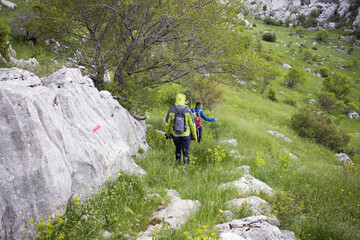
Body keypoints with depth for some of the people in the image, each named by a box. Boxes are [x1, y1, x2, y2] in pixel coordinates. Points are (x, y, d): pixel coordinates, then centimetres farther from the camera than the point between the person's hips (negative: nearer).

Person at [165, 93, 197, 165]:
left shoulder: (171, 110, -10)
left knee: (178, 148, 26)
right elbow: (192, 124, -10)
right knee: (185, 151, 7)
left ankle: (178, 162, 36)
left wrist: (167, 134, 13)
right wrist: (194, 136, 1)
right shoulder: (187, 110, -13)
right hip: (186, 135, -2)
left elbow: (167, 124, -3)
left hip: (175, 135, 2)